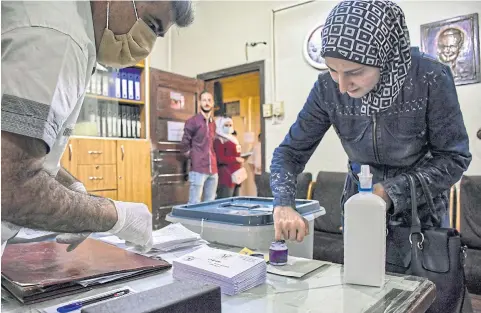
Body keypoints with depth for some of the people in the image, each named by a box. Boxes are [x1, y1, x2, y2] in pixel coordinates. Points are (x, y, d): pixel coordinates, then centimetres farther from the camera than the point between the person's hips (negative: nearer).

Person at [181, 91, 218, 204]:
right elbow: (185, 143, -2)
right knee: (194, 204, -6)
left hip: (213, 170, 7)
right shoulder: (193, 121, -5)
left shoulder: (213, 123, 15)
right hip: (198, 169, -6)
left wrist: (212, 159, 14)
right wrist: (193, 157, 0)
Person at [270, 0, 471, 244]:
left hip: (421, 210, -2)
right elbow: (290, 151, -14)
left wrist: (392, 192, -29)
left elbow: (454, 156, -16)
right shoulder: (327, 89, -19)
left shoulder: (431, 78, -25)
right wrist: (283, 204, -31)